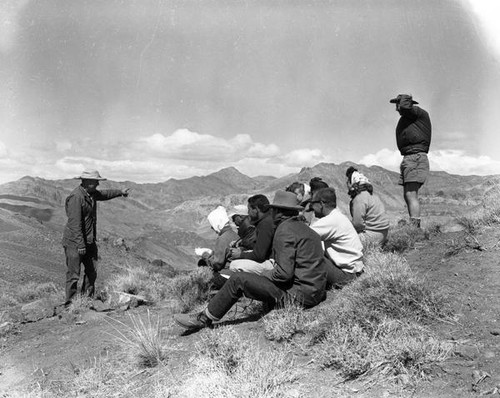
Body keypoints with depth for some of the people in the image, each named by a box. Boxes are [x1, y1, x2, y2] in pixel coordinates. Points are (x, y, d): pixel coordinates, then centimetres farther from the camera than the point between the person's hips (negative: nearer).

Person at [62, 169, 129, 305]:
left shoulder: (91, 193, 9)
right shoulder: (76, 197, -21)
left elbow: (103, 194, 33)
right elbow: (75, 223, -24)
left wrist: (120, 192, 45)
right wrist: (80, 244, -25)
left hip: (90, 241, 9)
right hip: (75, 242, -9)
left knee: (92, 272, 13)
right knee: (73, 274, -3)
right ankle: (70, 303, 7)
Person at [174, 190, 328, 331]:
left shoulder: (284, 230, -13)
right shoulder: (305, 229, 16)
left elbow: (284, 272, -20)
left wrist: (264, 275, -2)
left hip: (298, 295, -10)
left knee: (238, 279, -7)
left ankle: (203, 319, 4)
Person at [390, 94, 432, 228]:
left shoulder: (420, 113, -6)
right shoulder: (404, 119, 20)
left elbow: (405, 107, -22)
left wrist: (405, 98, -3)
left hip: (416, 157, -10)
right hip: (407, 159, 10)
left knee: (411, 195, -16)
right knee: (408, 196, 10)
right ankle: (416, 228, 16)